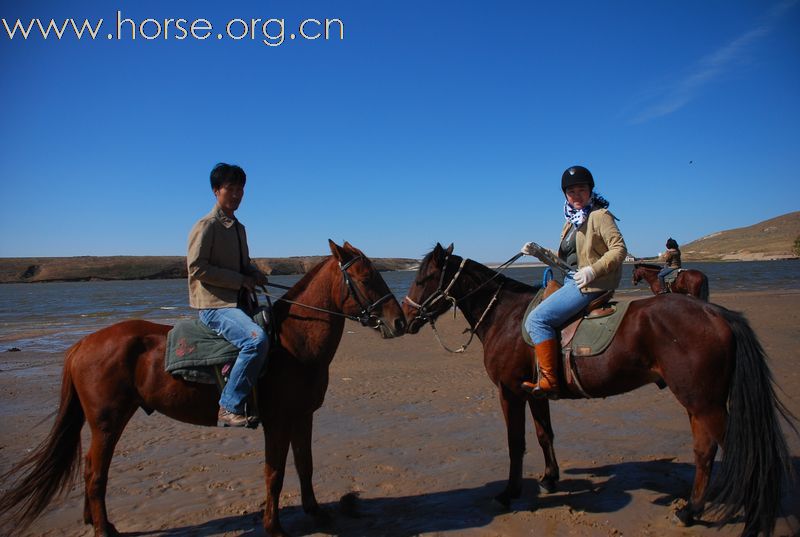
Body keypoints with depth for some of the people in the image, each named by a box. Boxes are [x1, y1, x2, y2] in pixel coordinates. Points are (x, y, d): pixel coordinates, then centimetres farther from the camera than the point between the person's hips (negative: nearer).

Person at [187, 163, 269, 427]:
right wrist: (240, 280, -15)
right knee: (257, 339, -31)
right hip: (214, 305, -9)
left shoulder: (239, 227, 18)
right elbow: (196, 267, -15)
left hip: (237, 301, 9)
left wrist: (255, 274, 5)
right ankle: (229, 407, -21)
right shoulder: (206, 226, -7)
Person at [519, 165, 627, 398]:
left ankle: (549, 382, -18)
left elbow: (619, 248, -15)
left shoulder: (600, 215, -8)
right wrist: (538, 252, 11)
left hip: (591, 284, -10)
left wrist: (593, 270, -26)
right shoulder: (571, 221, 17)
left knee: (537, 319, -20)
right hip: (572, 281, 10)